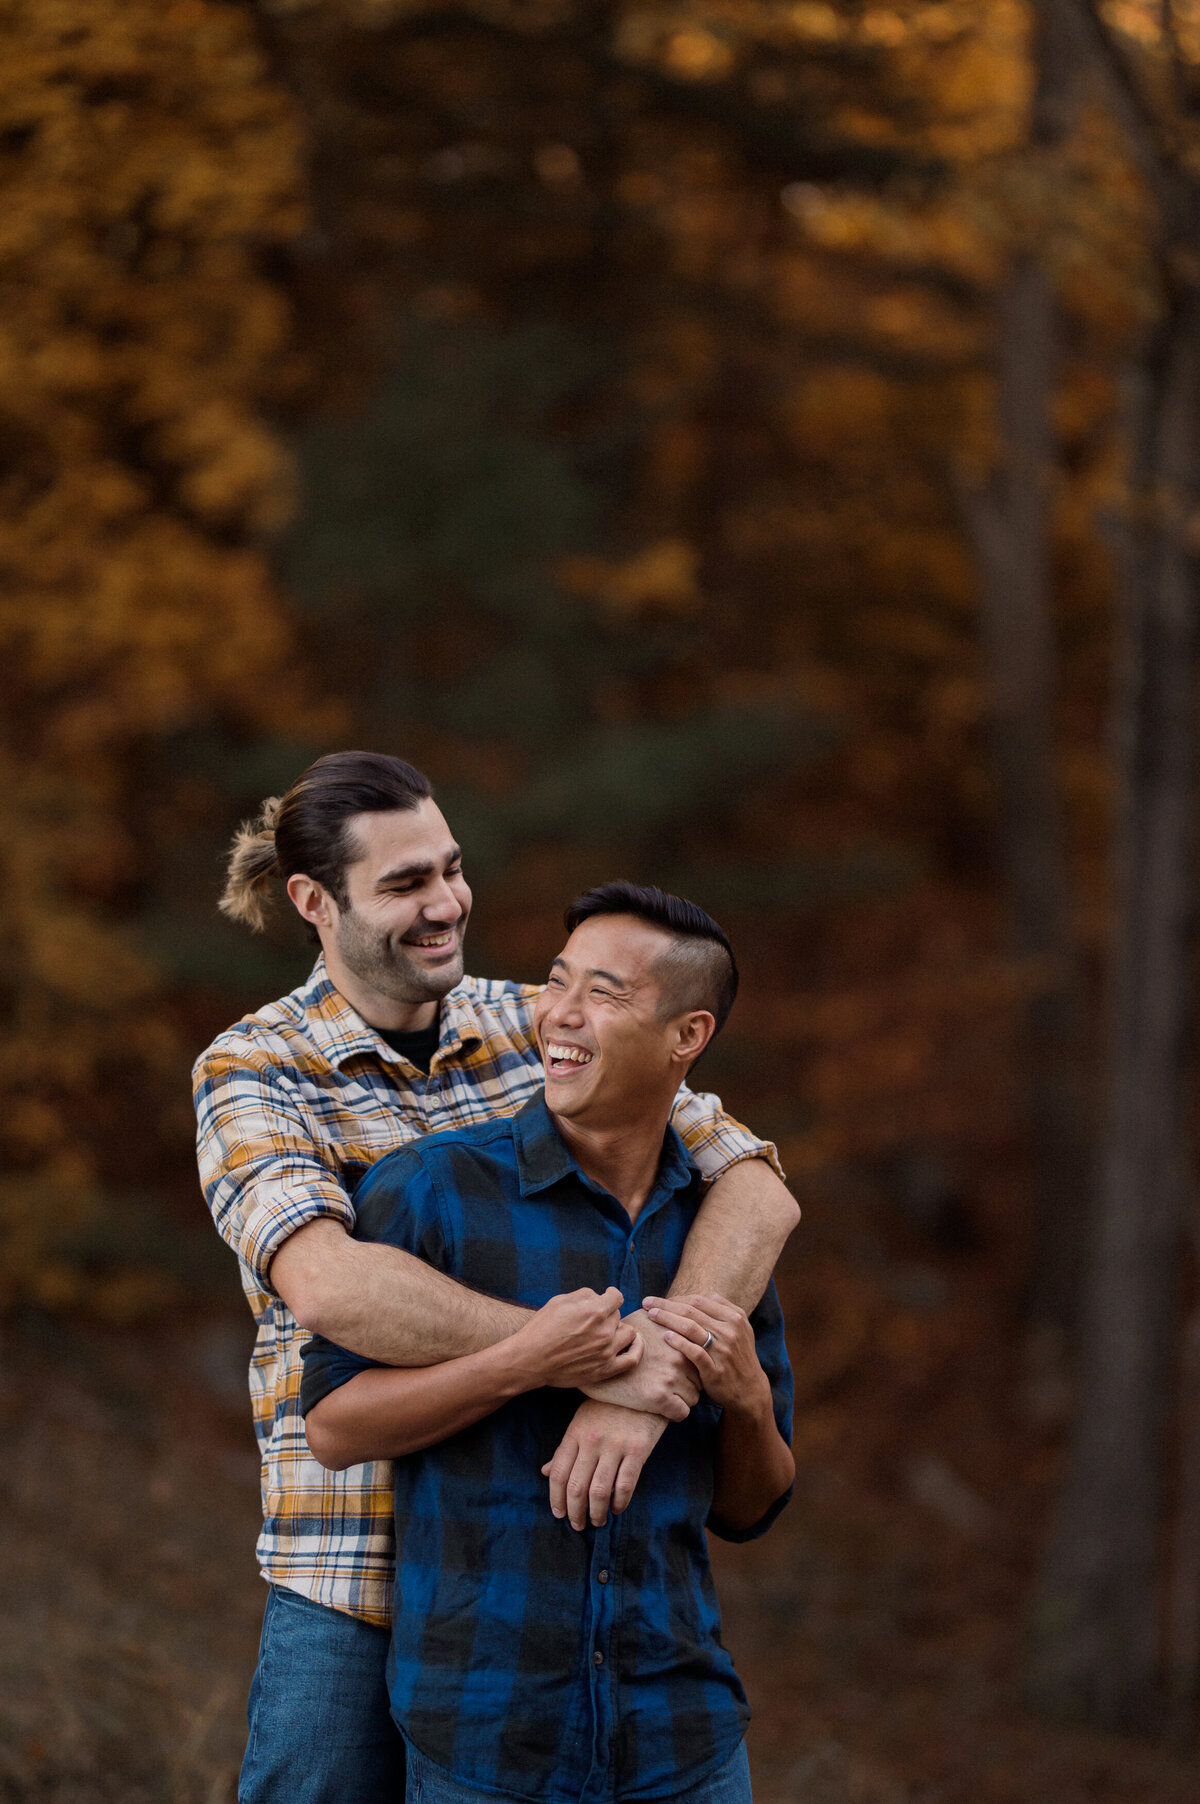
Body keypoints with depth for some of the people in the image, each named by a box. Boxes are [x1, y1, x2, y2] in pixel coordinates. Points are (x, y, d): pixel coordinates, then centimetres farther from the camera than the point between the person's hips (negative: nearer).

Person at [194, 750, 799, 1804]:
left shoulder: (541, 1031, 4)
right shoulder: (252, 1073, -6)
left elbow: (757, 1191, -6)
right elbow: (325, 1284, -25)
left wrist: (643, 1393, -22)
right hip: (354, 1580, -3)